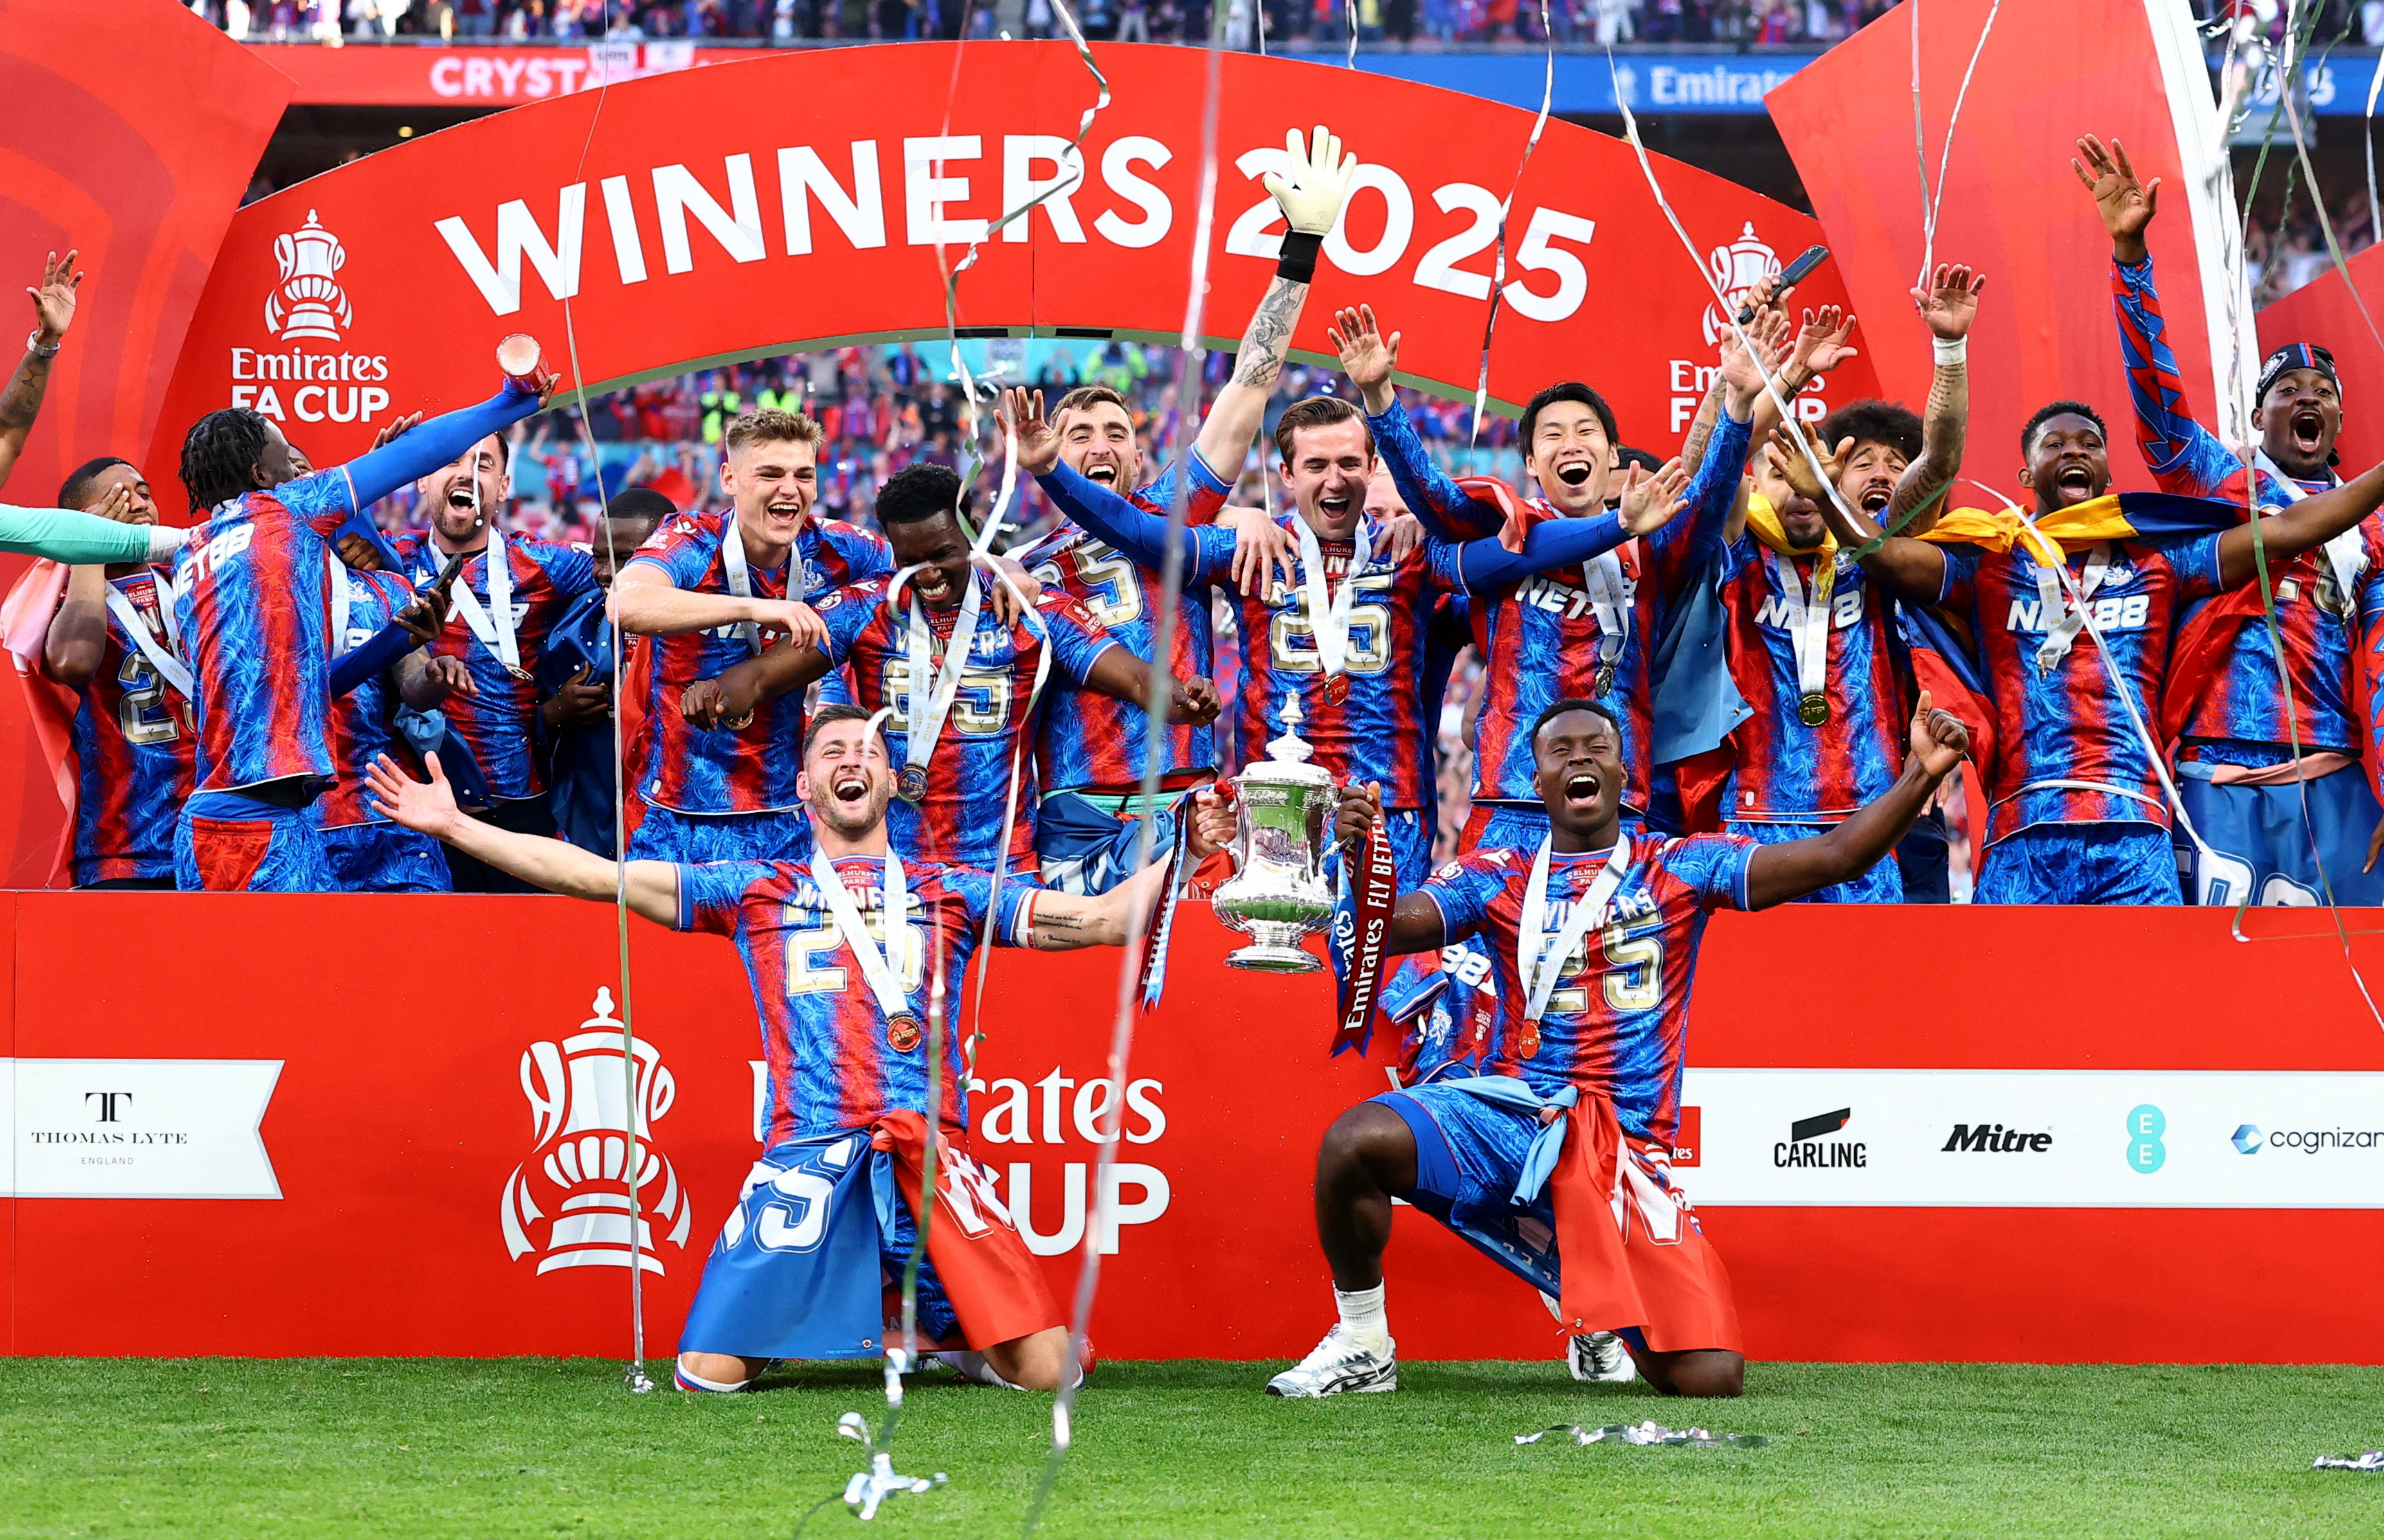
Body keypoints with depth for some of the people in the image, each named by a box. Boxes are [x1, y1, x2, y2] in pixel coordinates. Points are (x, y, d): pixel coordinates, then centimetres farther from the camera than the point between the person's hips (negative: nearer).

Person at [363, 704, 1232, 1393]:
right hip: (805, 1154, 0)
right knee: (709, 1373, -12)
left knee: (1047, 1371, -12)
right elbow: (597, 877, 12)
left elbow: (1102, 920, 13)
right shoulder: (754, 892, 16)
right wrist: (455, 826, 7)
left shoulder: (950, 892, 17)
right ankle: (794, 1319, 21)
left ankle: (940, 1331, 21)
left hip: (932, 1154, 0)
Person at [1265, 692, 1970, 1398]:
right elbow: (1388, 930, -3)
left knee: (1710, 1379, -14)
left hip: (1625, 1151, 0)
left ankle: (1602, 1311, 23)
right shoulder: (1496, 877, 10)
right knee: (1355, 1141, -30)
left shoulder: (1681, 868, 7)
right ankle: (1363, 1347, -6)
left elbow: (1834, 857, -1)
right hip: (1509, 1115, 0)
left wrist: (1921, 776, -15)